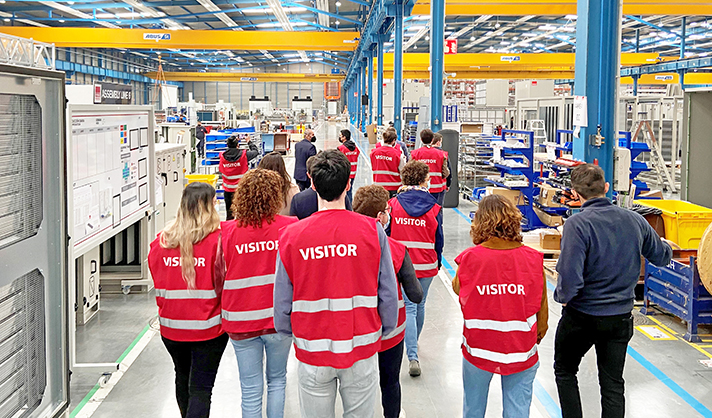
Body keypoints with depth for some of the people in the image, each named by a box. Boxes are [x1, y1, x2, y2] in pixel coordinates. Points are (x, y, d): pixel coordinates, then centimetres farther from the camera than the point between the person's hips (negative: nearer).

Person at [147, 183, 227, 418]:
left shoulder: (162, 241, -3)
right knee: (201, 387, 0)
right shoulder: (219, 239, -15)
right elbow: (225, 282, -11)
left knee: (183, 378, 25)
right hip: (208, 327, -4)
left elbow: (158, 284, 7)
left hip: (171, 326, 4)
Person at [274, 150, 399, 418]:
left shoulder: (291, 235, -9)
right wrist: (383, 332, 13)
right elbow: (389, 294, -4)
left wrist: (289, 333, 16)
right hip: (361, 350, 0)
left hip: (312, 349, 0)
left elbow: (282, 298, -3)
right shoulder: (373, 231, -10)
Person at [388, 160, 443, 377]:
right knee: (420, 304, 20)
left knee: (408, 307, 0)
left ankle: (412, 356, -11)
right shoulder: (433, 208, -7)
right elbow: (439, 239, 2)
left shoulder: (394, 204, -8)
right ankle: (414, 342, 41)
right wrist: (438, 262, 18)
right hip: (426, 264, 1)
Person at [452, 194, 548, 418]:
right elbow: (542, 308, -2)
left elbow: (458, 289, 7)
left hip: (478, 349, 0)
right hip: (520, 351, 0)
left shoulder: (470, 259, -13)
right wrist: (537, 336, 16)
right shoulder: (533, 259, -10)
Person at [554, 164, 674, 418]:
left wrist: (562, 297, -8)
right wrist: (665, 245, 33)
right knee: (613, 383, 15)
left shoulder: (577, 224, -21)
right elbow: (662, 258, 10)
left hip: (582, 316, -4)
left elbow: (570, 277, -28)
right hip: (621, 316, 4)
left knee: (564, 370, 20)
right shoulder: (634, 220, -4)